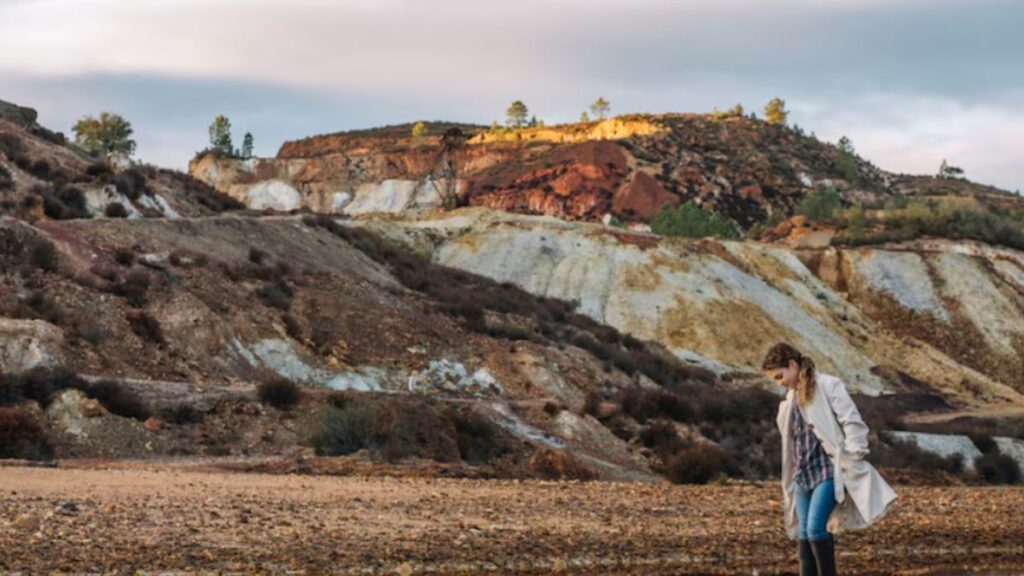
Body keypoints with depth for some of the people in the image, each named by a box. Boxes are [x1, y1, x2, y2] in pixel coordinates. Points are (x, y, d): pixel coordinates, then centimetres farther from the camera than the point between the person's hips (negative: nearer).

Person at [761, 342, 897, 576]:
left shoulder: (828, 385, -7)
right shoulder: (792, 396, 16)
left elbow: (853, 423, -11)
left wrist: (852, 463, -15)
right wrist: (793, 476, 17)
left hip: (828, 471, -7)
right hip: (803, 473, 7)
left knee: (816, 528, -17)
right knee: (803, 533, 3)